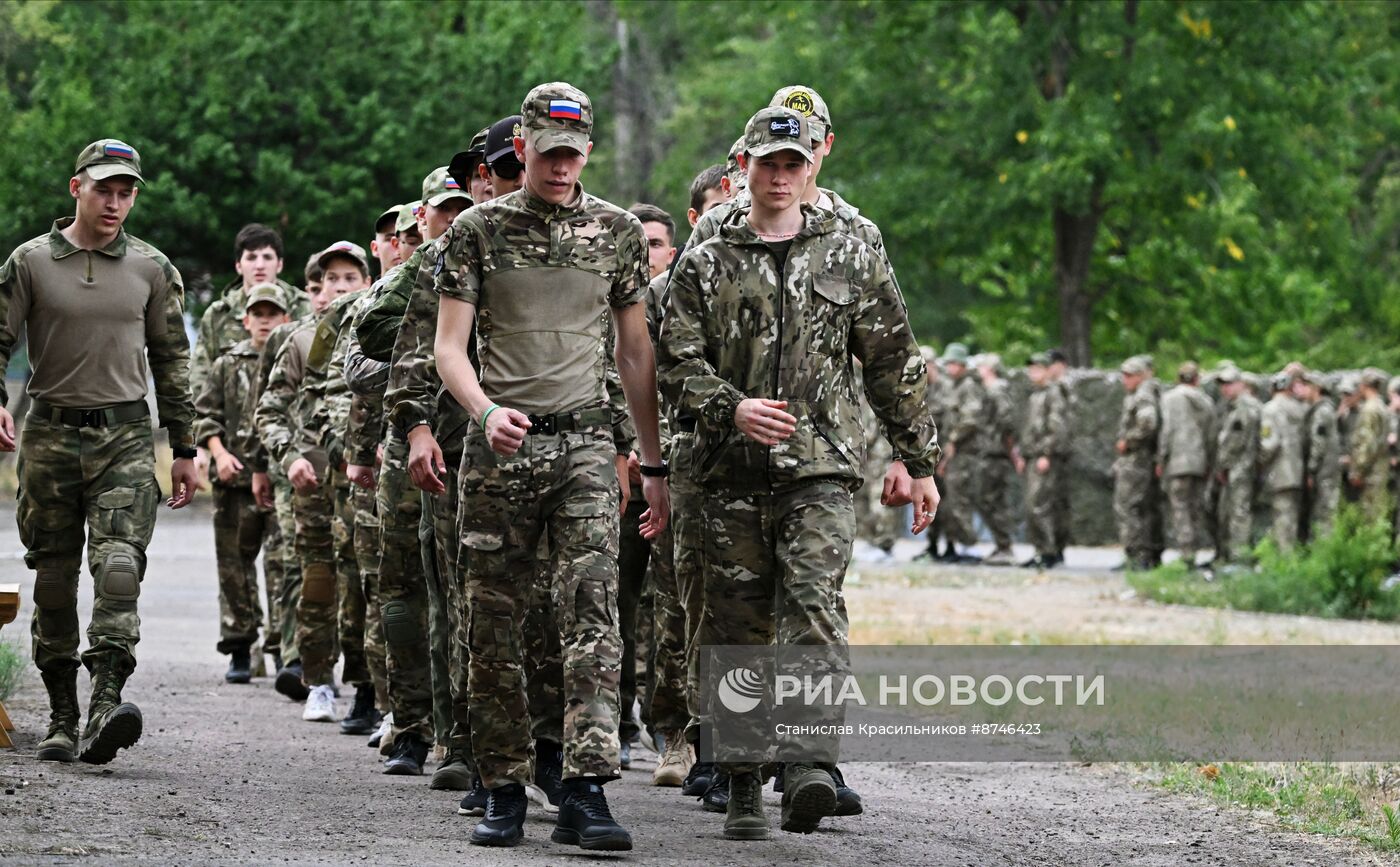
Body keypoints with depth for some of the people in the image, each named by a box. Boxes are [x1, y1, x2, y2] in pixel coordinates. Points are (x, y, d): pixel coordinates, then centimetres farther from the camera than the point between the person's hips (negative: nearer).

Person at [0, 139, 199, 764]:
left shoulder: (151, 269, 8)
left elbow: (171, 360, 13)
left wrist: (184, 449, 12)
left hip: (125, 436, 0)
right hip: (50, 432, 0)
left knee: (119, 567, -17)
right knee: (53, 580, 4)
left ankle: (104, 705, -28)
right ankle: (61, 718, 12)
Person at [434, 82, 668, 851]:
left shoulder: (616, 231, 9)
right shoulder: (478, 230, 3)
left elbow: (635, 351, 14)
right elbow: (449, 345, -1)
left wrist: (655, 464, 12)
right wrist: (484, 410, -21)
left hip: (586, 441, 0)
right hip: (501, 446, 0)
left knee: (593, 614, -12)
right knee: (493, 625, 2)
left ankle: (585, 794, -17)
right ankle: (504, 790, 12)